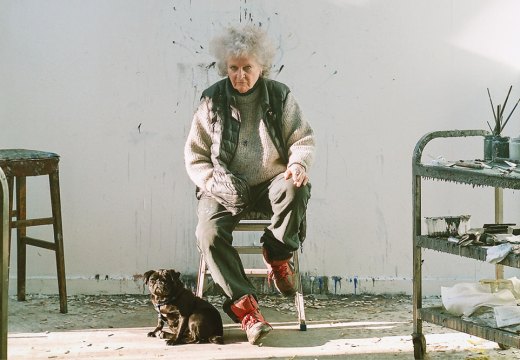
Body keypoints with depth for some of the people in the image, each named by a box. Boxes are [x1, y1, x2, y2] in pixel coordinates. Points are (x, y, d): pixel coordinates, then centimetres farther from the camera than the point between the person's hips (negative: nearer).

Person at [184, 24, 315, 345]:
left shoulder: (280, 96, 3)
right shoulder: (212, 101, 2)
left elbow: (304, 140, 5)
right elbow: (195, 155, 4)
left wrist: (299, 163, -19)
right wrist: (214, 183, -14)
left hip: (270, 183, 0)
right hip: (227, 188, 0)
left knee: (296, 187, -35)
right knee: (209, 232, -30)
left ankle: (278, 255, -11)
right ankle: (244, 305, -28)